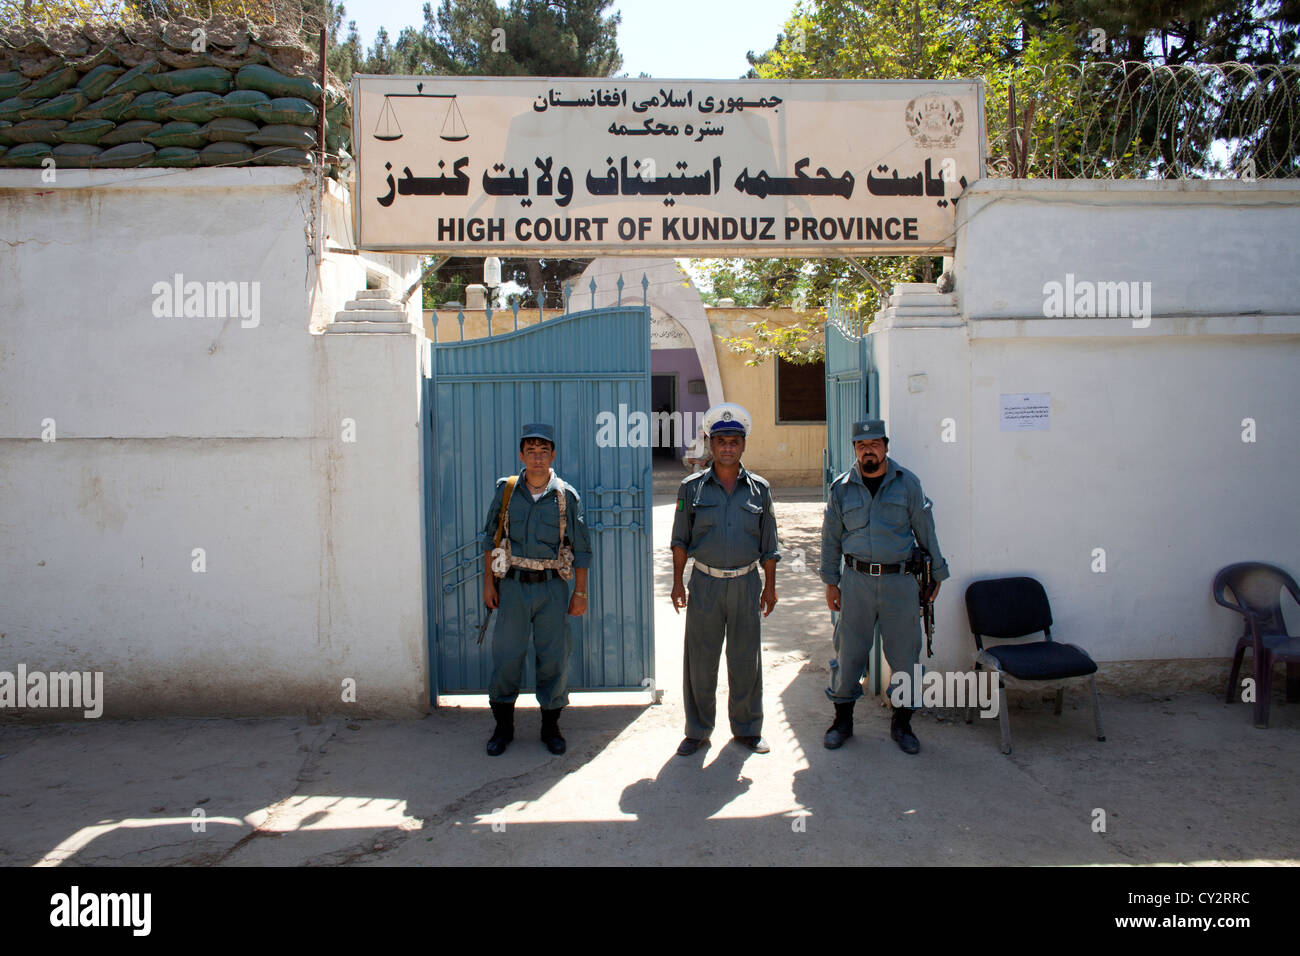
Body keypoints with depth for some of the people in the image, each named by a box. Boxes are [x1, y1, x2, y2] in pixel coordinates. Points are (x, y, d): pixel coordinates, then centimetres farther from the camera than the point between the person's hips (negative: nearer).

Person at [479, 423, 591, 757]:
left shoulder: (567, 496, 0)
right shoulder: (506, 491, 3)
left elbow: (581, 550, 3)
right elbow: (490, 539, 10)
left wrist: (580, 593, 1)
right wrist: (488, 582, 5)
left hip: (552, 588, -1)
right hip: (513, 585, 1)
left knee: (554, 659, 4)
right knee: (506, 657, 4)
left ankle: (550, 727, 22)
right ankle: (503, 726, 21)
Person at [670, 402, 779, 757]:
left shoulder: (759, 489, 5)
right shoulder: (692, 488, 2)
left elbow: (768, 544, 9)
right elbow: (680, 539, 5)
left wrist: (770, 586, 6)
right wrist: (677, 582, -2)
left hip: (746, 583, 1)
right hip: (705, 583, -1)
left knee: (745, 660, 8)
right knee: (699, 660, 4)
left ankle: (747, 728, 23)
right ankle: (697, 730, 18)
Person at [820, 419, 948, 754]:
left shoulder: (907, 483, 3)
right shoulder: (841, 488, 5)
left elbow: (925, 531, 9)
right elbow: (831, 538, 9)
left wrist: (937, 573, 10)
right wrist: (831, 582, 5)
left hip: (900, 580, 0)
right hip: (857, 579, 0)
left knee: (905, 656, 5)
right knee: (848, 653, 5)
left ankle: (902, 723, 22)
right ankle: (842, 720, 21)